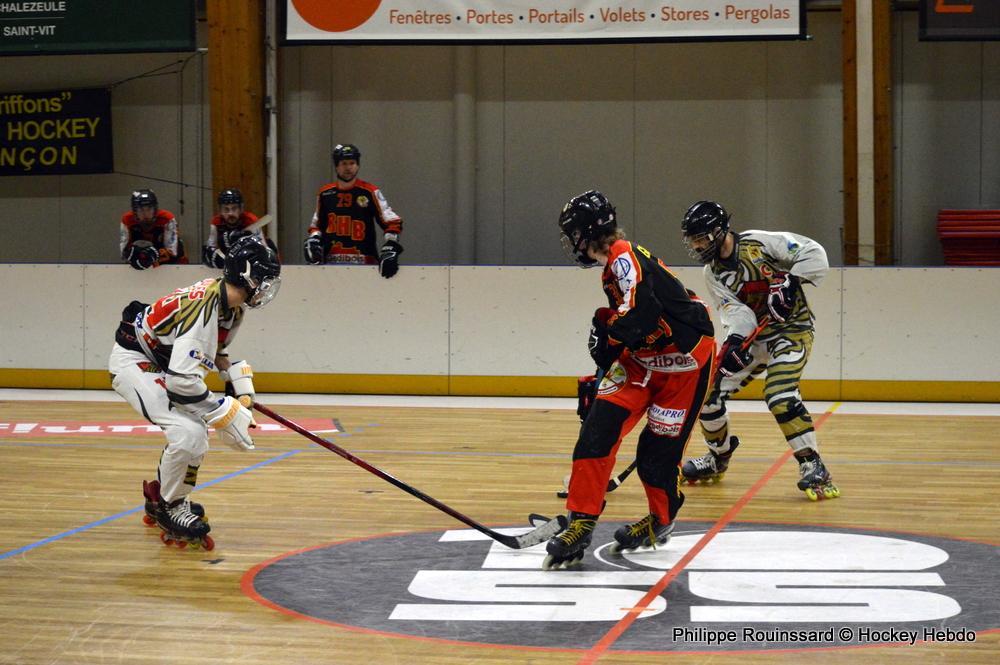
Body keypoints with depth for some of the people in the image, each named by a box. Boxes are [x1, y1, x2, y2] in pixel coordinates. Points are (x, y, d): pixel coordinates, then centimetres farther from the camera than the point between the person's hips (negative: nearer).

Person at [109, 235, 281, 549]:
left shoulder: (233, 307, -2)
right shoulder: (204, 307, -33)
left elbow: (215, 350, 18)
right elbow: (182, 380, -36)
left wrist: (241, 388, 4)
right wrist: (227, 415, -30)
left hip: (161, 365, 10)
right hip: (132, 361, -10)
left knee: (195, 433, 16)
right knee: (187, 432, -22)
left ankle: (160, 497, 36)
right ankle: (170, 509, -2)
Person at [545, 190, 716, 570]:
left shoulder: (625, 257, -19)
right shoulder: (612, 267, 12)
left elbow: (640, 313, -31)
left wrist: (609, 341, -16)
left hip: (684, 362, -9)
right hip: (642, 360, 9)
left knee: (658, 450, -2)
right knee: (599, 427, -7)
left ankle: (661, 521, 25)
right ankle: (581, 524, -6)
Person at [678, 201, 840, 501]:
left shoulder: (759, 243, -15)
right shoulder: (713, 273, 2)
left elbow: (814, 254, -18)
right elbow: (735, 309, -11)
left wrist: (790, 282, -29)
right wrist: (735, 341, -30)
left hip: (791, 328, -7)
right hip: (751, 333, 7)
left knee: (779, 396, -27)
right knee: (709, 391, 2)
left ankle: (813, 466, -19)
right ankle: (718, 457, 26)